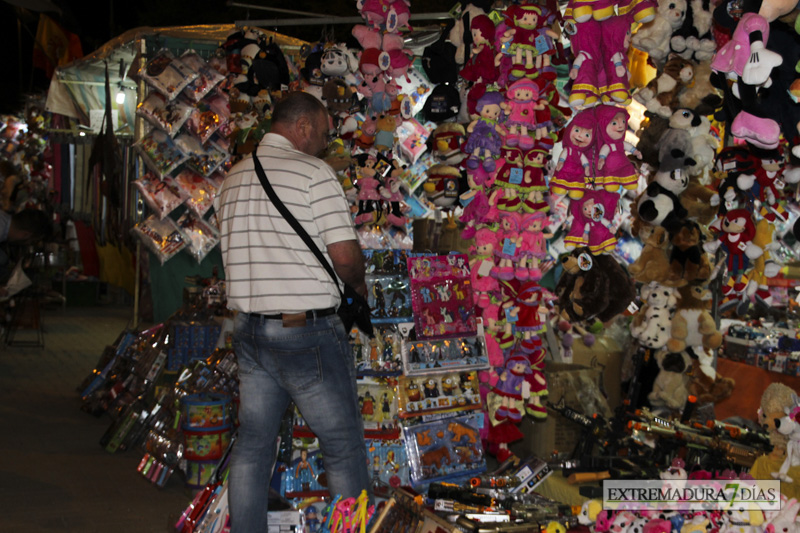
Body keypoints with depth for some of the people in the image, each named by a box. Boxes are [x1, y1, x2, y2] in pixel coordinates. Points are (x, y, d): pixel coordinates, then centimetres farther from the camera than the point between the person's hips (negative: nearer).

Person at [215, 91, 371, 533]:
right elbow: (345, 255, -15)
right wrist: (359, 285, 4)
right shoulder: (312, 172, -10)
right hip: (306, 330, -7)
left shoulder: (233, 178, 13)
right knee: (343, 447, 4)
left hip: (248, 327, 7)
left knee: (252, 446, 12)